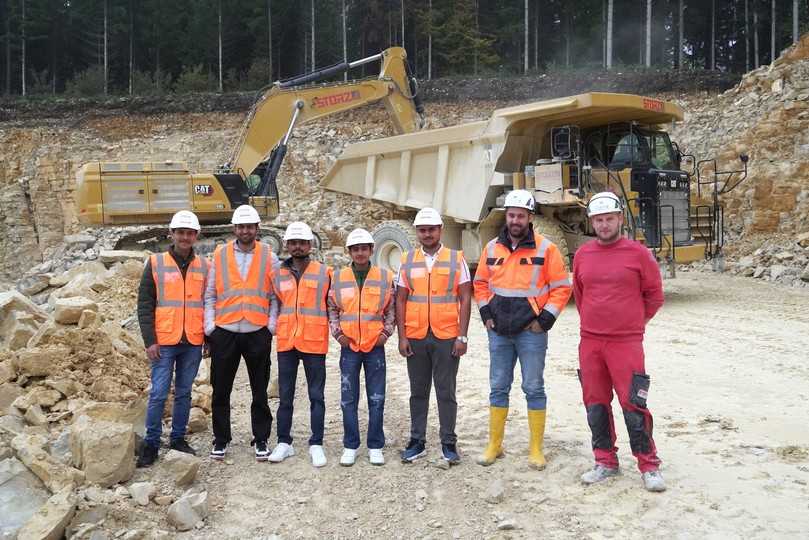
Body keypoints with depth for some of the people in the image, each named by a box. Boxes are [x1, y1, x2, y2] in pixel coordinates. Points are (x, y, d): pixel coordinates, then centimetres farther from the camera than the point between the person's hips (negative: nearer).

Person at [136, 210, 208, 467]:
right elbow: (144, 304, -2)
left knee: (184, 393, 11)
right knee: (158, 393, -2)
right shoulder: (155, 263, 0)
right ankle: (151, 443, 10)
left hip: (193, 343, 3)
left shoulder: (204, 266, 7)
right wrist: (150, 340, -8)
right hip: (164, 342, -2)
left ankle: (178, 439, 23)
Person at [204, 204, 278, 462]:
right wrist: (210, 326, -1)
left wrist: (271, 326, -4)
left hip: (258, 333, -1)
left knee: (260, 391, 8)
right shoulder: (220, 255, 6)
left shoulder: (269, 256, 4)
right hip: (224, 332, 1)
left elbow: (275, 296, 4)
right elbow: (210, 295, 6)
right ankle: (221, 439, 22)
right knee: (221, 390, 8)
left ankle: (261, 440, 20)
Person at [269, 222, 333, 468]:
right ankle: (284, 442, 19)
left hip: (314, 343, -2)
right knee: (285, 396, 9)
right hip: (286, 343, 2)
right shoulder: (278, 274, 7)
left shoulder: (324, 272, 1)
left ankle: (316, 444, 11)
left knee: (316, 396, 4)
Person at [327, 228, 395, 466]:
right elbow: (331, 308, 10)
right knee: (348, 399, 6)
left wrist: (386, 332, -3)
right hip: (349, 346, 1)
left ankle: (375, 447, 16)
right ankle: (350, 446, 17)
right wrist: (337, 332, -1)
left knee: (376, 399, 5)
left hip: (375, 346, -1)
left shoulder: (385, 277, 2)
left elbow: (392, 308, 8)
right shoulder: (339, 277, 4)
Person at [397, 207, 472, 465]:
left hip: (447, 337, -2)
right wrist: (402, 337, 0)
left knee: (446, 392, 5)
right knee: (418, 392, 11)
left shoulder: (456, 259, 1)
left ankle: (448, 443, 16)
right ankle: (417, 441, 22)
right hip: (416, 338, 2)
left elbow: (465, 300, -1)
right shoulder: (407, 261, 6)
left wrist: (462, 336, -7)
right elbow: (400, 301, 6)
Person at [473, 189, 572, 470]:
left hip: (531, 331, -4)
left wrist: (545, 318, -10)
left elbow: (561, 287, -4)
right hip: (498, 331, 4)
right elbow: (480, 283, 17)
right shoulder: (492, 248, 7)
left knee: (534, 389, 4)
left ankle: (536, 449, 15)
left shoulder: (545, 248, -6)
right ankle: (494, 445, 24)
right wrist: (486, 313, 6)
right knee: (498, 388, 12)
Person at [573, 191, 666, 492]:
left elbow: (655, 294, 4)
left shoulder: (637, 253, -5)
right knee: (595, 404, 10)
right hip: (589, 343, 4)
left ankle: (649, 466, 9)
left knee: (632, 404, -5)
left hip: (626, 343, -4)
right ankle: (606, 462, 24)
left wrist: (635, 321, 9)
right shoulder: (582, 255, 6)